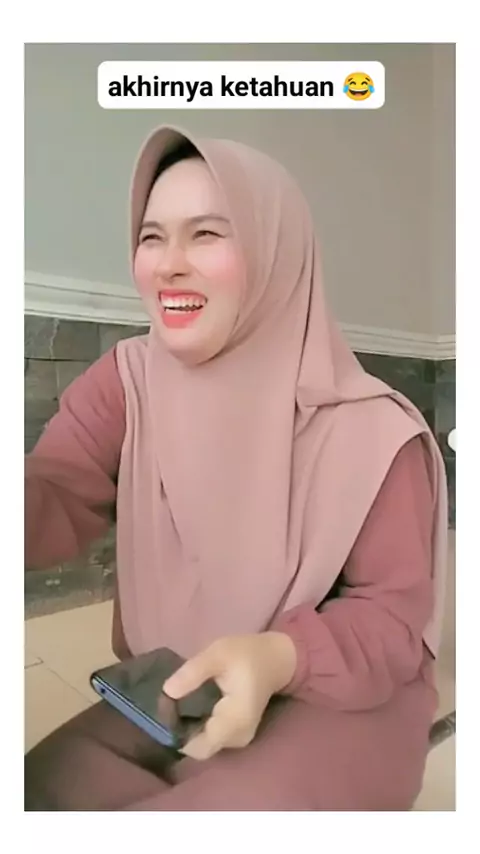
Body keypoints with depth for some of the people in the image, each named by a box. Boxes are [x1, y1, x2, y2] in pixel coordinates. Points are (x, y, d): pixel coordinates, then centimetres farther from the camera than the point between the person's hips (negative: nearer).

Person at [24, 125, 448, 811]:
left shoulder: (369, 431, -17)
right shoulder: (128, 380, -5)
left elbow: (395, 612, -13)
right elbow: (55, 503, -17)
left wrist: (277, 658, -33)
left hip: (340, 704, -3)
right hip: (165, 696, 4)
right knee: (43, 785, -15)